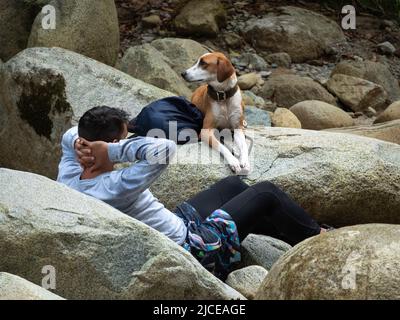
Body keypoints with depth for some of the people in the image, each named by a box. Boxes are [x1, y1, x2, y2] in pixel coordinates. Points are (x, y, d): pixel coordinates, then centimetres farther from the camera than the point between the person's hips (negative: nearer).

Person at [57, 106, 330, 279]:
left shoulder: (68, 181, -9)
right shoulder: (113, 188, -35)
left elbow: (70, 136, 11)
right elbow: (165, 148, -44)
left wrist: (79, 145, -12)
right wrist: (110, 151, -37)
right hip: (195, 249, -10)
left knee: (233, 184, 24)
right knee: (266, 192, 5)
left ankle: (295, 234, 40)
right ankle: (318, 237, 30)